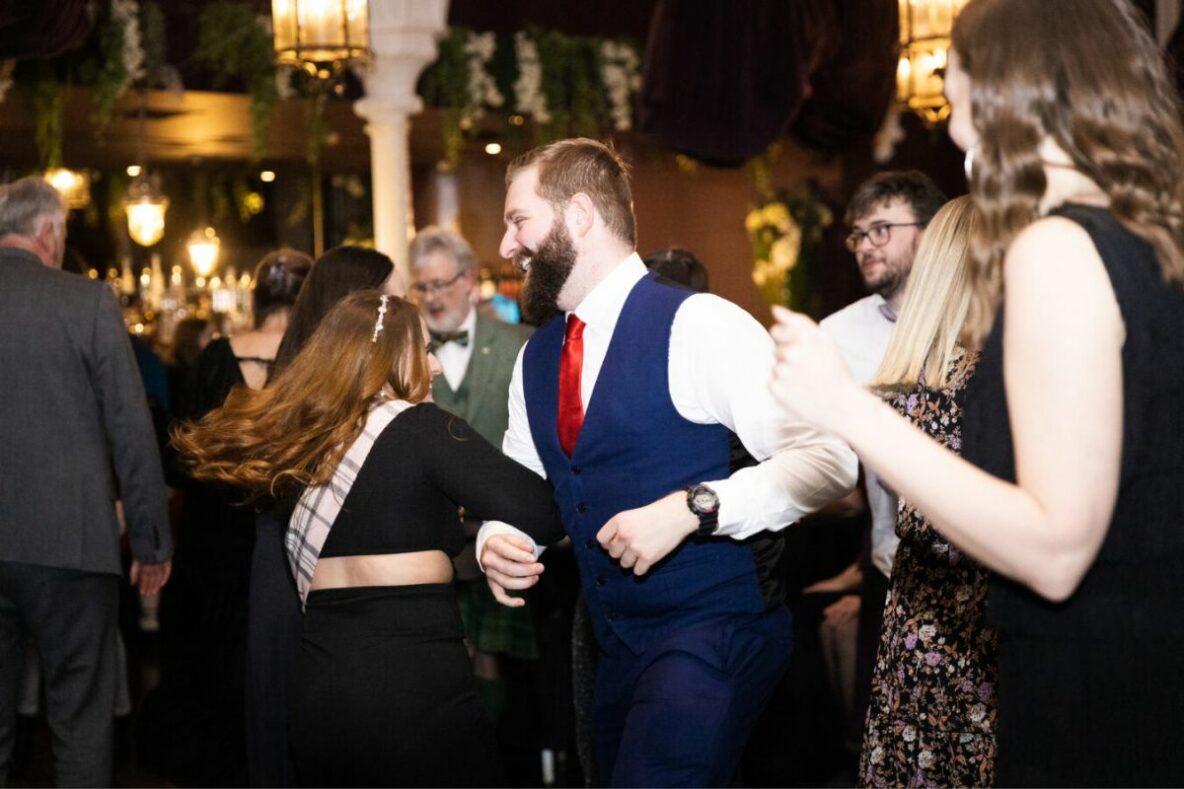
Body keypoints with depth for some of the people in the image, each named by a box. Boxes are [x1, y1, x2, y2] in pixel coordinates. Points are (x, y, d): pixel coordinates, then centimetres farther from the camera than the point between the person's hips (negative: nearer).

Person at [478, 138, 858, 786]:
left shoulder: (696, 326, -14)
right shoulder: (536, 358, 10)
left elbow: (827, 461, -18)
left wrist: (690, 508, -26)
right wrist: (497, 540, -5)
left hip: (714, 633, -7)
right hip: (615, 648, 8)